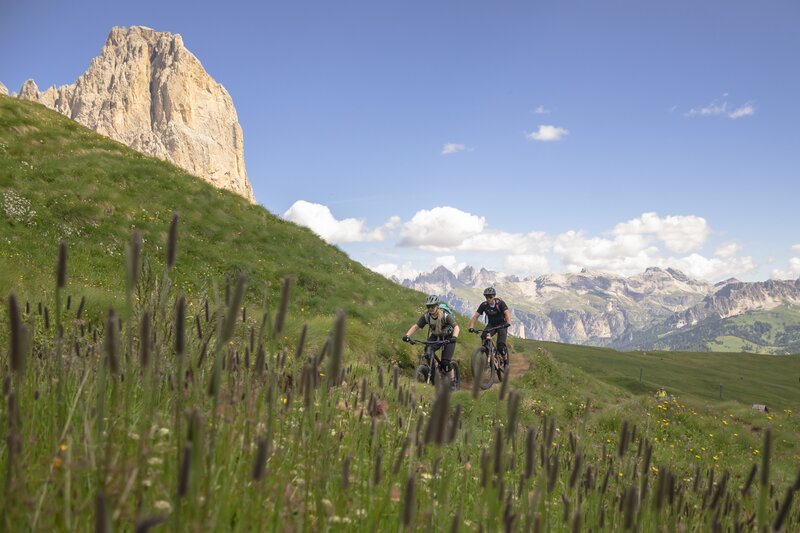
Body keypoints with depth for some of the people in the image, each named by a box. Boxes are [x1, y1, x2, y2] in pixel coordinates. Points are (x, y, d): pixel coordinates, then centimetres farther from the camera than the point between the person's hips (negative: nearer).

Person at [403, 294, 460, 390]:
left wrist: (454, 337, -59)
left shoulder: (446, 315, -29)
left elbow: (456, 327, -39)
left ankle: (452, 382, 6)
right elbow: (416, 326, -21)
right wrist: (407, 335, -38)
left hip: (448, 337, -4)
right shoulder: (426, 316, -19)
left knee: (445, 362, -15)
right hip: (435, 336, 4)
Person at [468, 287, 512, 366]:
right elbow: (475, 316, -17)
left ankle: (506, 361, 3)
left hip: (501, 324, -3)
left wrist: (508, 324, -53)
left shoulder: (500, 303, -22)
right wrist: (471, 327, -32)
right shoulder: (484, 305, -14)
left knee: (500, 344, -21)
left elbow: (507, 313, -35)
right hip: (491, 324, 3)